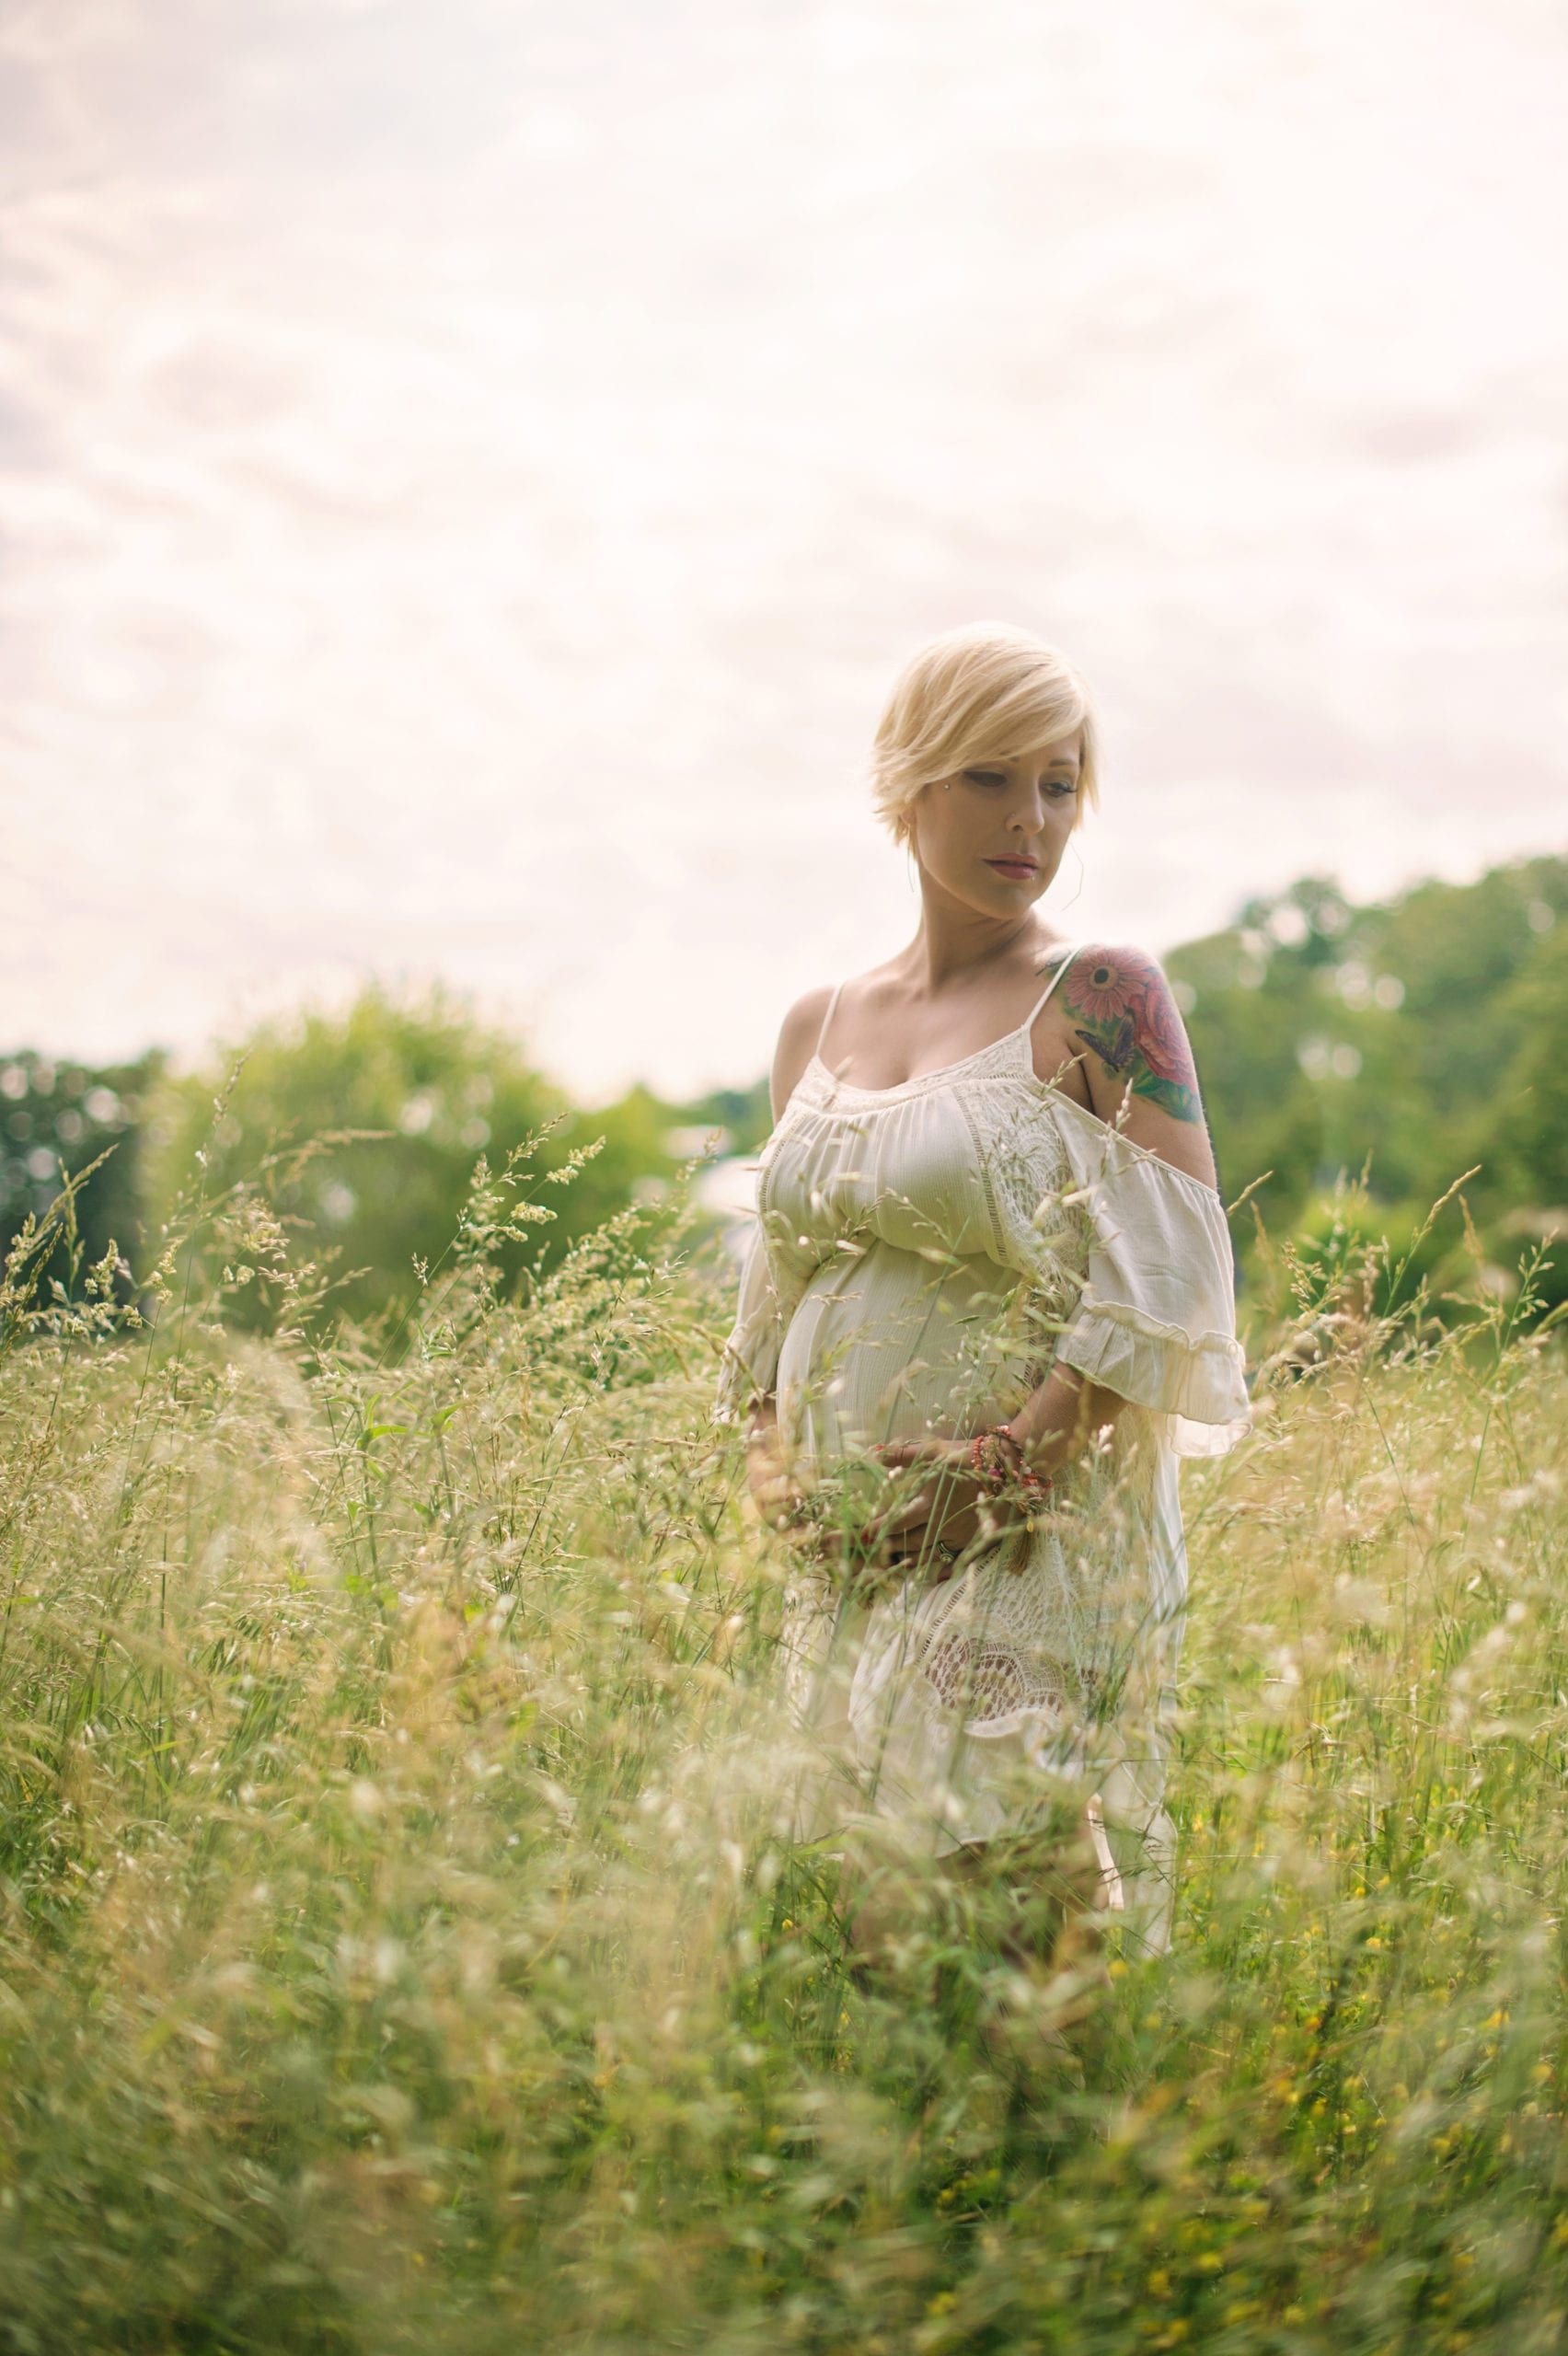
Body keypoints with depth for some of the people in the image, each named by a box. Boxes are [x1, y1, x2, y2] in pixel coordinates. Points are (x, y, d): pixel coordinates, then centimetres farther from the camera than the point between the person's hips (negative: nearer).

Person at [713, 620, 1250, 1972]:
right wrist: (768, 1449, 4)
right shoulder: (818, 1026, 13)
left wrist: (1007, 1459, -18)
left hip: (1036, 1552, -5)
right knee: (859, 1891, 8)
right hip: (846, 1560, 6)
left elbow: (1173, 1278, -12)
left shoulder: (1099, 998, -5)